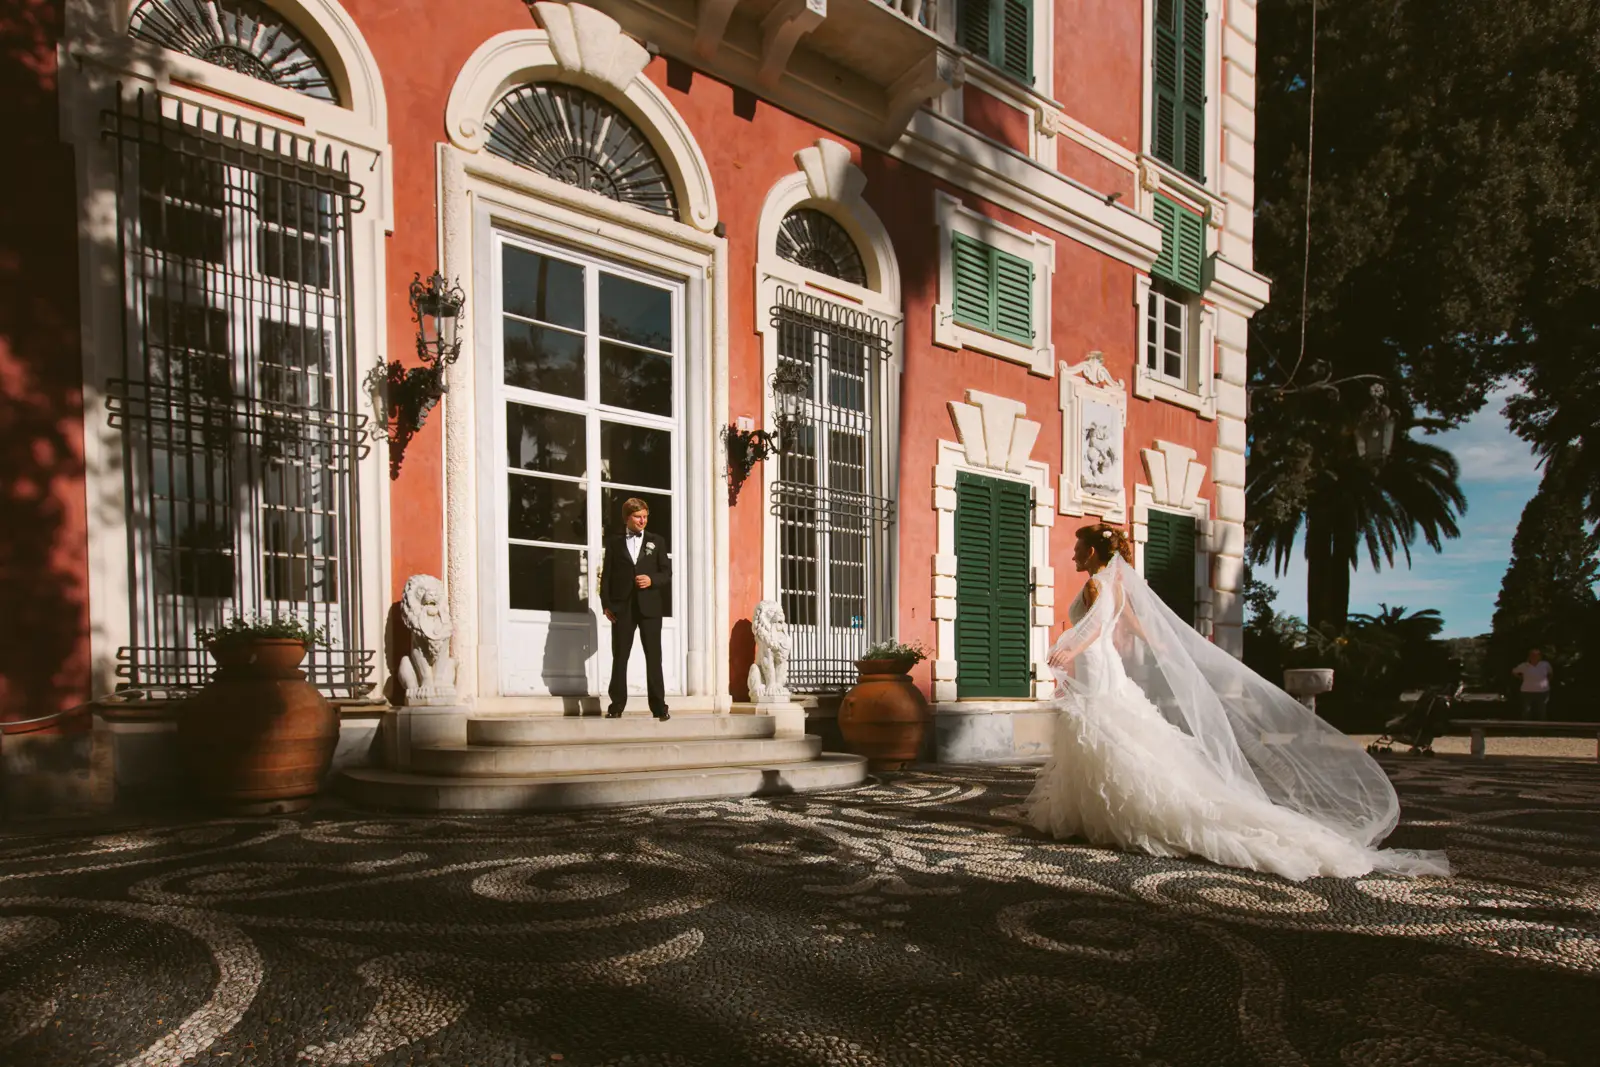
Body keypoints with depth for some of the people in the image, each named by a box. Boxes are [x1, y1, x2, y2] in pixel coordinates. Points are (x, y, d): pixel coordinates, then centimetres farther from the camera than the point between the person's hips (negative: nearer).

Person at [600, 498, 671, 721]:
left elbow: (667, 572, 8)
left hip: (649, 606, 0)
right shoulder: (614, 542, 9)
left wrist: (652, 580, -12)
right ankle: (616, 706, 7)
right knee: (619, 657, 2)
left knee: (653, 657, 1)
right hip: (622, 606, 0)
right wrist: (606, 604, -4)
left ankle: (659, 706, 5)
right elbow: (607, 575, 5)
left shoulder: (656, 541, 11)